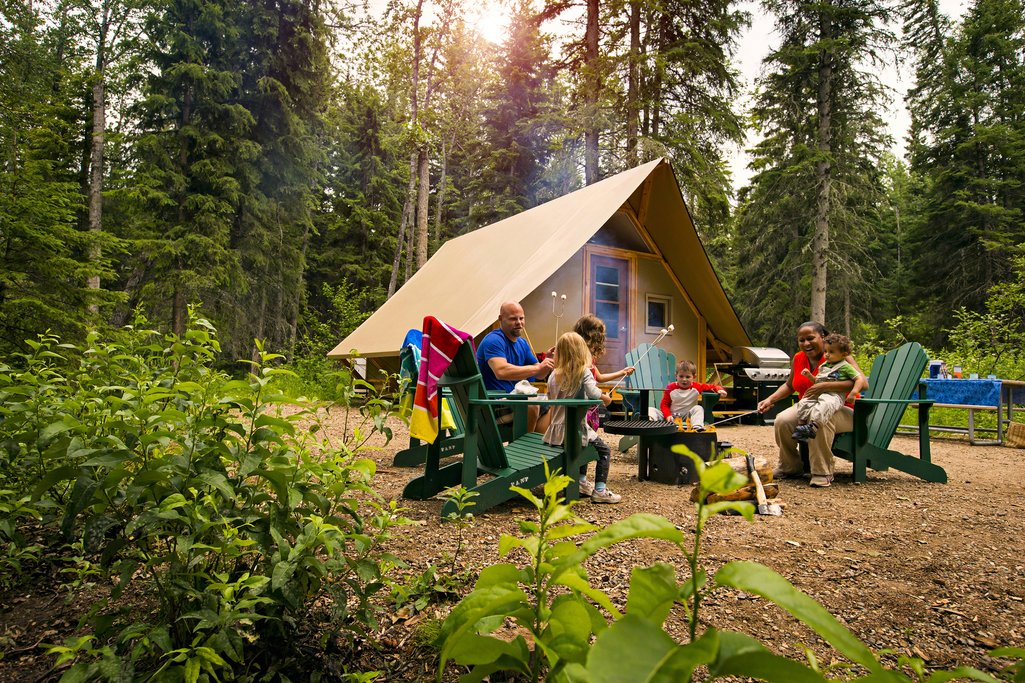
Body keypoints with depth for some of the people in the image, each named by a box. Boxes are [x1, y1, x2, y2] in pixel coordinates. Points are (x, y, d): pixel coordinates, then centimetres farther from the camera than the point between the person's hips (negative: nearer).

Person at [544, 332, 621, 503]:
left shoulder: (554, 375, 5)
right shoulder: (583, 372, -11)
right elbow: (593, 392, -27)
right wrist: (606, 398, -9)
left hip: (556, 431, 7)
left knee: (586, 445, 31)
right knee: (604, 451, 8)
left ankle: (582, 482, 33)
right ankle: (599, 491, 2)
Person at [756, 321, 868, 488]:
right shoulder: (798, 359, 6)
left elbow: (863, 383, -27)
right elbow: (789, 385, 23)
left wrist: (825, 386, -37)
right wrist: (770, 400, 7)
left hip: (841, 410, -5)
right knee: (782, 421, -24)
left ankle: (823, 472, -22)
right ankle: (790, 467, 0)